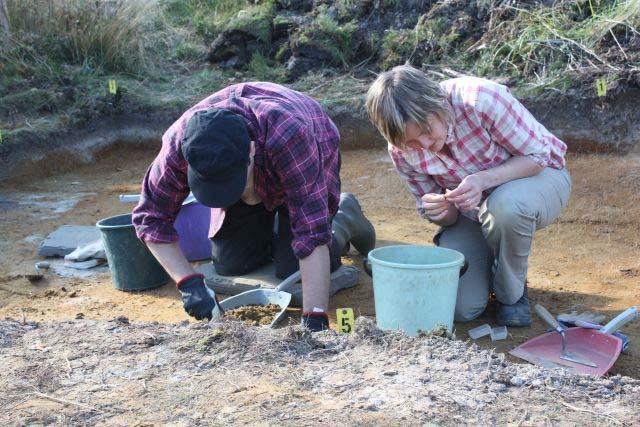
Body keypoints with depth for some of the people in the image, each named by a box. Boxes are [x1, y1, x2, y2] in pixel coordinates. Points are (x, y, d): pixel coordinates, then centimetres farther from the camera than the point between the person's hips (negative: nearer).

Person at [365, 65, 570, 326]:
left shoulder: (480, 99, -32)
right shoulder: (402, 151, -17)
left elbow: (538, 155, -21)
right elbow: (449, 216, -5)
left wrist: (483, 180, -38)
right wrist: (439, 212, -31)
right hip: (473, 210, 3)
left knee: (506, 206, -40)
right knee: (461, 307, -13)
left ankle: (512, 294, -10)